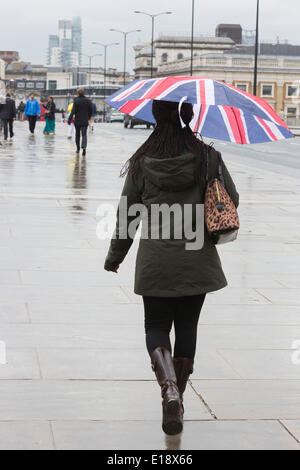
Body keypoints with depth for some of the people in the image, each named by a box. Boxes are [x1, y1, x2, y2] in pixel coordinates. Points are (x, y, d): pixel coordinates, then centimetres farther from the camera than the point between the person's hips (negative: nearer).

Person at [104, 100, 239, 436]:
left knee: (156, 326, 11)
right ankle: (177, 399, 20)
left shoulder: (141, 162, -5)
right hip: (197, 260, 1)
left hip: (155, 263, 0)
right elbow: (232, 201, 1)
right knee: (187, 326, 15)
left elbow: (126, 216, 1)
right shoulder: (207, 156, -7)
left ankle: (169, 388, -14)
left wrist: (114, 257, 13)